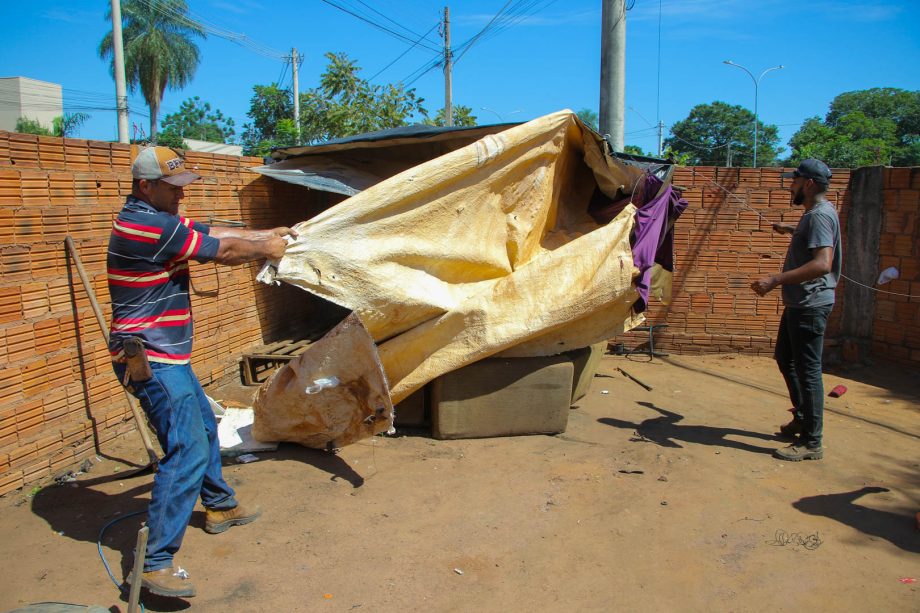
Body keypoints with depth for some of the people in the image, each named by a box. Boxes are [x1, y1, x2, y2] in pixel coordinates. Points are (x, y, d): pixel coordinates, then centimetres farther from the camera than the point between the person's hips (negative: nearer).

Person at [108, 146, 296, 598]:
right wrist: (265, 249, 3)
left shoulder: (153, 218, 12)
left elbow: (213, 233, 15)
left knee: (203, 425, 24)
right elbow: (221, 251, -14)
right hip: (151, 360, -11)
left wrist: (267, 234, 10)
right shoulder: (149, 226, -21)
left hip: (164, 356, 11)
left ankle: (220, 507, 43)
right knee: (188, 451, -14)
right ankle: (156, 563, -8)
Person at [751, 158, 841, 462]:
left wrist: (776, 280, -35)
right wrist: (790, 230, 48)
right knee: (785, 358, 21)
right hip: (799, 303, 11)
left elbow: (822, 264, -32)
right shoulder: (813, 214, 14)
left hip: (810, 305, -11)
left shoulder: (819, 215, -19)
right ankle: (803, 419, 34)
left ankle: (811, 442, 3)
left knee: (807, 369, -5)